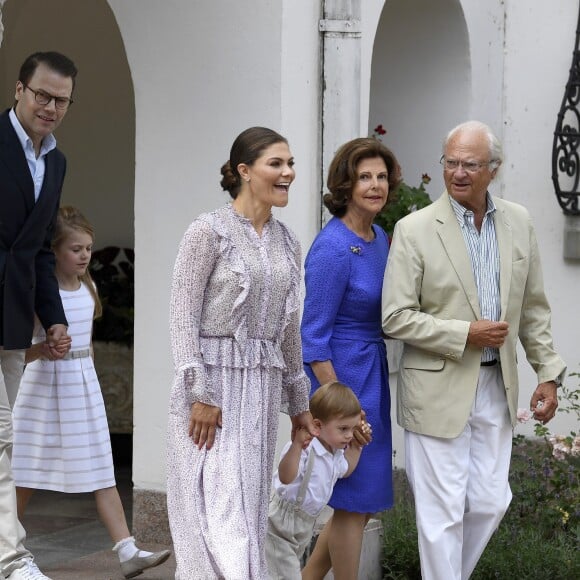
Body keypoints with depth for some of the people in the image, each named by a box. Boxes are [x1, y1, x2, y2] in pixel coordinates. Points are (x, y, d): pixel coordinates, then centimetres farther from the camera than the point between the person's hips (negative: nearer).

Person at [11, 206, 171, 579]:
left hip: (84, 386, 6)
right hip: (44, 384, -5)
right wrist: (41, 349, -33)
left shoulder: (89, 288, 8)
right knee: (27, 477, 4)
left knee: (102, 473, 1)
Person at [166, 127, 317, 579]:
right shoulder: (209, 232, -8)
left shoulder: (287, 242, 11)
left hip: (263, 385, 7)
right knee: (219, 510, -9)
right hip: (213, 377, -6)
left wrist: (298, 402, 18)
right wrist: (201, 395, -17)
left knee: (248, 510, 9)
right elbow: (183, 318, -11)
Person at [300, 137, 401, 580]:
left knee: (363, 498, 15)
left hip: (372, 373, 9)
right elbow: (313, 335, -18)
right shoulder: (333, 248, -18)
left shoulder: (379, 238, 8)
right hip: (342, 375, -9)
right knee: (355, 499, 2)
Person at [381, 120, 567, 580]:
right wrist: (465, 334, -17)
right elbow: (396, 318, -11)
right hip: (439, 388, -5)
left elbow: (534, 308, 12)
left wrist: (548, 373, 7)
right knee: (443, 512, 0)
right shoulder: (415, 230, -9)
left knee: (489, 503, 10)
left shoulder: (519, 223, 5)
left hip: (497, 387, 5)